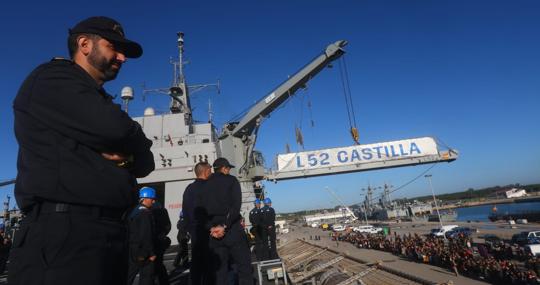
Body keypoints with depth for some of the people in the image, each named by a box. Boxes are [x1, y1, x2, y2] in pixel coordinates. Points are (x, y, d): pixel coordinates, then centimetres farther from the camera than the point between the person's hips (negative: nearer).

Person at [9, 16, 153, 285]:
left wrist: (128, 157, -6)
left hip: (110, 232, 9)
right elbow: (115, 129, -19)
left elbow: (145, 163, 17)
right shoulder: (52, 77, -1)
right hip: (62, 231, -8)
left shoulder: (100, 103, 24)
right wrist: (132, 147, 3)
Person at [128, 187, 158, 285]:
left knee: (129, 275, 15)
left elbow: (132, 232, 16)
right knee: (147, 277, 1)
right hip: (144, 252, -9)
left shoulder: (134, 211, 12)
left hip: (133, 250, 9)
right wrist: (152, 253, -17)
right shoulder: (145, 213, -18)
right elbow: (146, 236, -22)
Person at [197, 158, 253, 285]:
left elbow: (199, 210, 3)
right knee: (243, 265, 3)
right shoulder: (231, 180, 0)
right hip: (232, 229, -4)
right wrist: (224, 225, -14)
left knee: (218, 269, 10)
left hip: (213, 232, 4)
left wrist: (211, 228, -4)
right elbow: (236, 205, -13)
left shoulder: (204, 185, 11)